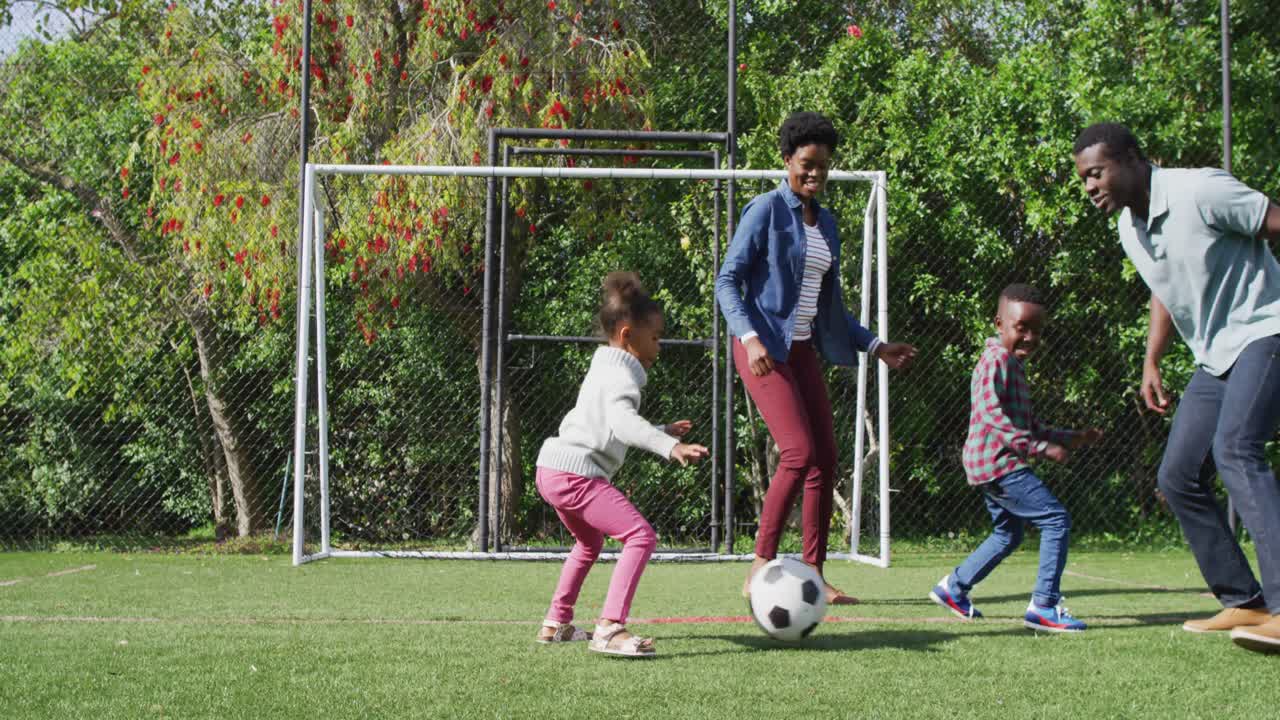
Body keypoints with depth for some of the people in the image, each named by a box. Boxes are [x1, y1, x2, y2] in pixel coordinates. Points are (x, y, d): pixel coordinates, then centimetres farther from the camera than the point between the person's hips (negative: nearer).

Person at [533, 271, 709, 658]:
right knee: (641, 536, -19)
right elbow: (622, 422, -33)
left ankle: (556, 624, 40)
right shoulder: (621, 375, -12)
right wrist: (670, 447, -44)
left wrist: (662, 431, 41)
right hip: (577, 472, -11)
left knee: (590, 542, 33)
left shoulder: (605, 369, 22)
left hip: (554, 470, 11)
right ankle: (609, 628, -28)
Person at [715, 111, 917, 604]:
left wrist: (875, 346, 22)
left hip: (802, 350, 8)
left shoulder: (825, 223, 17)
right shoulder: (766, 211, -6)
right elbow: (728, 280, -11)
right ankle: (761, 570, -13)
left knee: (825, 459, 2)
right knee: (800, 453, -18)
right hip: (764, 349, -8)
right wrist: (749, 337, -24)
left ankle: (812, 577, 8)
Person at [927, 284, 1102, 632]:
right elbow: (992, 414, -23)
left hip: (993, 465, 11)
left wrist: (1072, 439, 18)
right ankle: (1044, 605, -16)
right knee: (1056, 519, -14)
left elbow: (1028, 424, 26)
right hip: (997, 461, -11)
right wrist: (1040, 447, -26)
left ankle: (953, 587, 31)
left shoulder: (1015, 366, 21)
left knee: (1008, 534, 24)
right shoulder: (997, 359, -12)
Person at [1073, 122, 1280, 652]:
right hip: (1215, 358, 9)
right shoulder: (1130, 228, 9)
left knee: (1234, 449, -29)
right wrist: (1151, 361, 20)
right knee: (1178, 478, 5)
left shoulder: (1202, 191, -18)